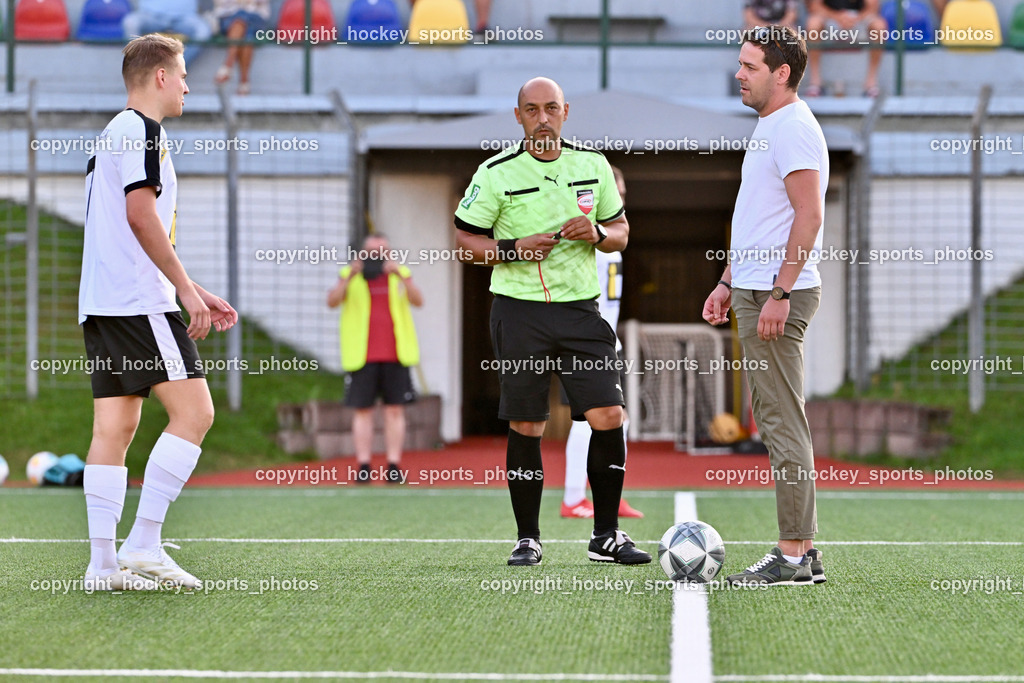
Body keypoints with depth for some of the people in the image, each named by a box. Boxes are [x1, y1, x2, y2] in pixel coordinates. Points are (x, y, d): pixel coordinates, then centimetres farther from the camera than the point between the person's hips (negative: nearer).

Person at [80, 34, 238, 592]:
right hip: (139, 301, -10)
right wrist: (186, 289, -14)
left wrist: (195, 293, 27)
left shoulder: (113, 135, 25)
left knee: (114, 427, 6)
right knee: (194, 412, -8)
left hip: (101, 303, 10)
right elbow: (141, 214, -18)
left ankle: (102, 561, 2)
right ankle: (144, 543, -12)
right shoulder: (141, 129, -6)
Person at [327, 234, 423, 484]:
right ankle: (363, 467, -2)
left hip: (395, 355, 1)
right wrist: (350, 277, -22)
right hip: (362, 357, -1)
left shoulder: (401, 274, 11)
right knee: (362, 410, -3)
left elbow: (418, 301, -5)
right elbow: (332, 301, -8)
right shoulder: (350, 275, 8)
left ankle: (394, 467, 0)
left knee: (395, 409, -1)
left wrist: (401, 276, -20)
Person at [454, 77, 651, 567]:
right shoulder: (496, 173, -3)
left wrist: (597, 233, -7)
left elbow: (621, 232, 16)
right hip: (519, 310, -2)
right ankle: (527, 539, 12)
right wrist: (514, 248, -15)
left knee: (608, 417, -6)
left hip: (581, 309, 3)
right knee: (526, 427, 0)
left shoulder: (593, 165, 7)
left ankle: (606, 536, 6)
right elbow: (464, 242, 1)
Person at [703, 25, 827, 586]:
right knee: (776, 419, 11)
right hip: (756, 291, 11)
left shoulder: (793, 127, -13)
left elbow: (809, 214, -21)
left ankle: (794, 556, -7)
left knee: (782, 422, -9)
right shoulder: (768, 127, 19)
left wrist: (779, 294, -24)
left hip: (778, 297, -11)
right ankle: (802, 548, 15)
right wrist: (729, 282, 23)